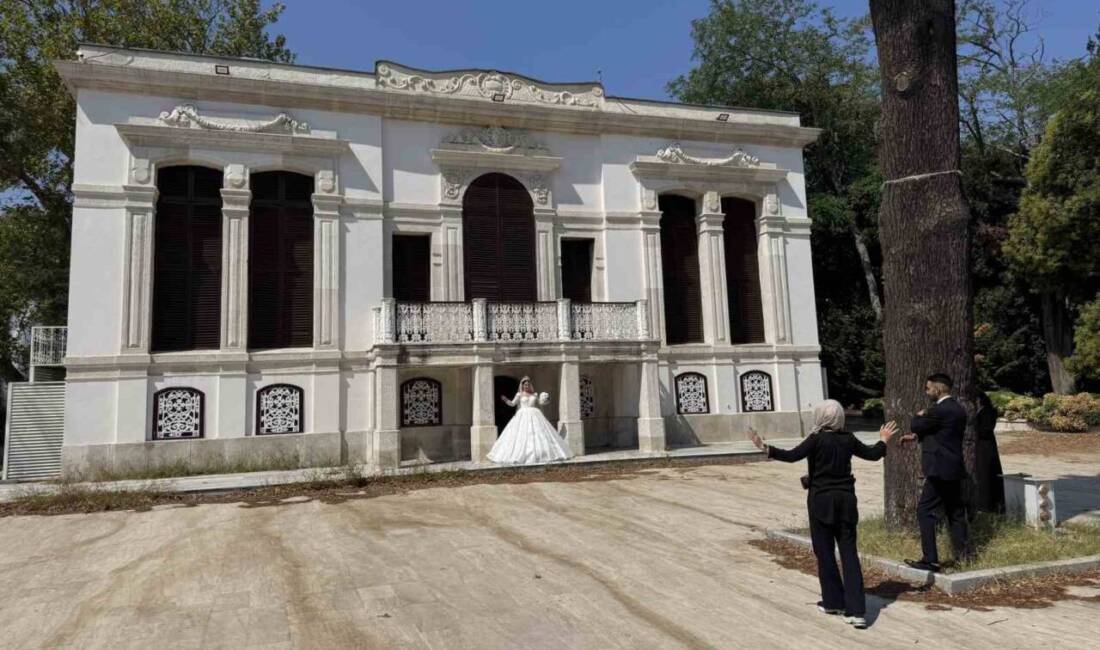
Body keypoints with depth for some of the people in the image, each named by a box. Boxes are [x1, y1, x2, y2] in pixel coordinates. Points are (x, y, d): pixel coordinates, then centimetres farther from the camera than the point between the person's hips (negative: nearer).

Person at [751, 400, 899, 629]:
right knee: (849, 552, 4)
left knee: (825, 551, 10)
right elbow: (872, 454, 17)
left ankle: (833, 601, 19)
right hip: (845, 499, 4)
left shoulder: (817, 439, -12)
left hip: (821, 500, -4)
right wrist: (883, 439, 35)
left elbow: (792, 456, -23)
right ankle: (856, 610, -1)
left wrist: (765, 447, -23)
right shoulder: (848, 439, 3)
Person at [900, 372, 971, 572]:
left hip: (940, 469, -10)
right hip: (954, 468, 10)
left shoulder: (939, 410, -18)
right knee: (955, 512, 15)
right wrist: (916, 436, 14)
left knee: (925, 511, -6)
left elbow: (916, 425, -8)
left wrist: (920, 416, 12)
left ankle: (930, 559, -6)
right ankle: (962, 553, 21)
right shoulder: (958, 409, 13)